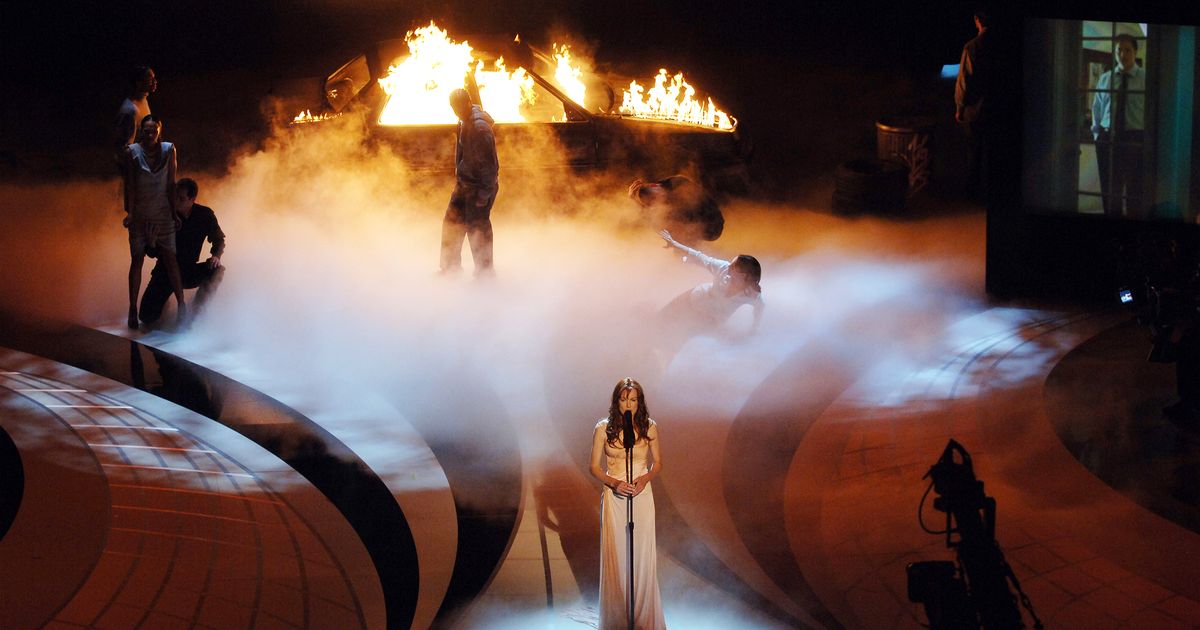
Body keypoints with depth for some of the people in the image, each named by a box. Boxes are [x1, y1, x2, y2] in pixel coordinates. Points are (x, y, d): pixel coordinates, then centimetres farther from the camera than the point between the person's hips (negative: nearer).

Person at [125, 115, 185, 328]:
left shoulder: (168, 150, -2)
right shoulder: (132, 152, -6)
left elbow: (171, 184, 2)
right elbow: (130, 184, -6)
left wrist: (174, 212, 3)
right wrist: (129, 212, -11)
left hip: (162, 213, 1)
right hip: (139, 213, -1)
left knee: (170, 258, -1)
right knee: (136, 259, 1)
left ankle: (181, 305, 4)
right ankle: (132, 309, 6)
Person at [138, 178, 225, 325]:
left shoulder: (205, 215, -9)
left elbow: (218, 239, 4)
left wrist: (216, 256, -18)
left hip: (189, 271, 1)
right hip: (166, 270, -1)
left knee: (218, 270, -30)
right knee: (147, 317, -14)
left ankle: (194, 313, -21)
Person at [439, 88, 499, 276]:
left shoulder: (480, 128, -23)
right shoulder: (464, 123, 7)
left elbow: (489, 164, -23)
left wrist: (484, 194, -22)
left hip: (479, 187, -10)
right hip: (464, 184, 10)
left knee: (478, 228, -1)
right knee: (452, 222, 15)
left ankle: (484, 271, 13)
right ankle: (451, 267, 28)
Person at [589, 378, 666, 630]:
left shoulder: (649, 427, 1)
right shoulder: (603, 428, -3)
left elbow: (657, 463, 10)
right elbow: (594, 466, 1)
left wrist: (645, 478, -10)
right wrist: (614, 482, -16)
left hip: (642, 496, 1)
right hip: (614, 496, -1)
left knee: (643, 555, 2)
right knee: (615, 555, 0)